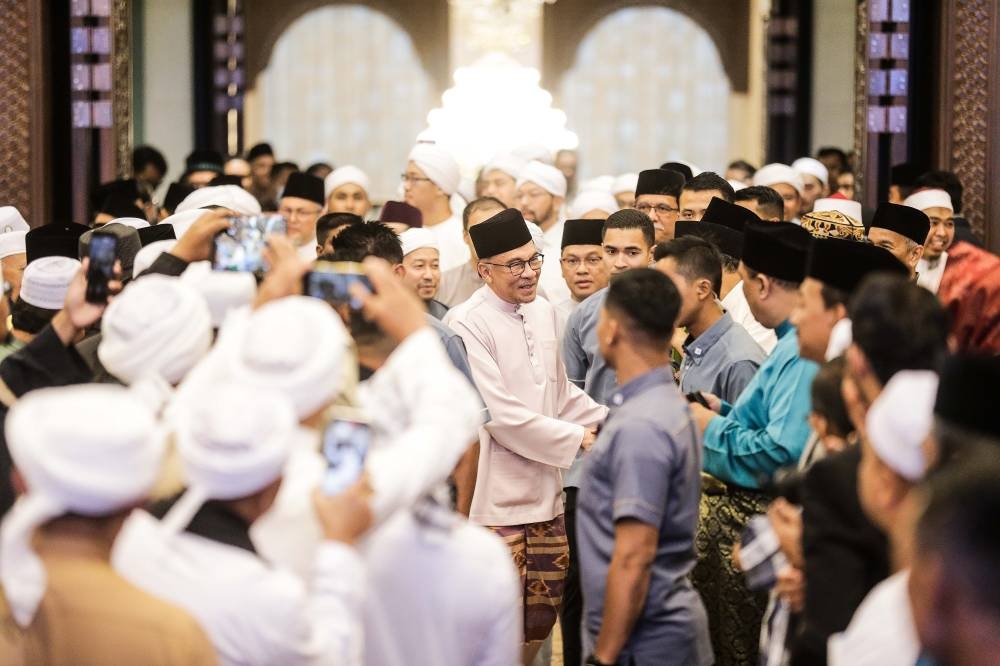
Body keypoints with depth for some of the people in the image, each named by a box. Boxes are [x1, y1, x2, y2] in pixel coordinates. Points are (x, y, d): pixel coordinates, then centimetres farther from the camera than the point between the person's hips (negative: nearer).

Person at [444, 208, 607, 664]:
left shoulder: (543, 312, 11)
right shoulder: (467, 324, -13)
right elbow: (499, 413, -18)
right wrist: (577, 439, -13)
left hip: (544, 489, 7)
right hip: (495, 498, -7)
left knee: (541, 613, 12)